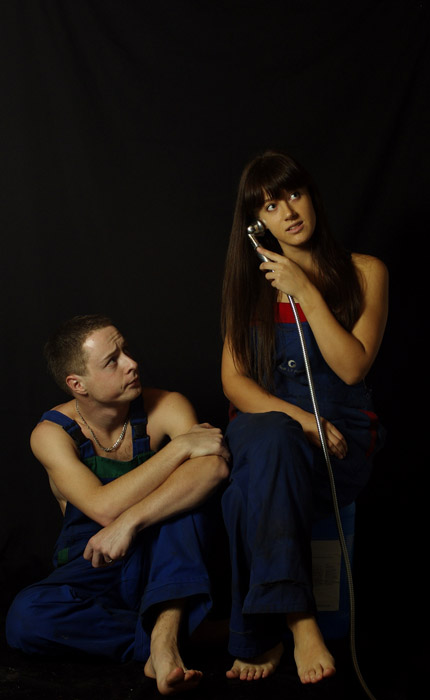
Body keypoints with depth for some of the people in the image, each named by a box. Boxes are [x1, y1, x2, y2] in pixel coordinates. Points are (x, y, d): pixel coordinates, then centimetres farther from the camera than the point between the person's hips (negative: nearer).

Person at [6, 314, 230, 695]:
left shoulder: (166, 407, -11)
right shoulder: (52, 433, -12)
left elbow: (215, 467, -32)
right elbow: (104, 508, -28)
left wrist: (130, 522, -39)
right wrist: (179, 446, -28)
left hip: (162, 563, 0)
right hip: (92, 573, 0)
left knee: (193, 480, -28)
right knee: (25, 616, -31)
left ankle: (164, 632, -39)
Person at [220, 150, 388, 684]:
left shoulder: (363, 272, 4)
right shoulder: (251, 283, 11)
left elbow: (352, 367, -8)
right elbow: (235, 381, 3)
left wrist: (306, 293, -14)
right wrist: (297, 417, -15)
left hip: (341, 440, -1)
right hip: (265, 423, 2)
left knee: (252, 494, -34)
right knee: (270, 441, -38)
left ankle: (260, 636, -22)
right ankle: (299, 621, -38)